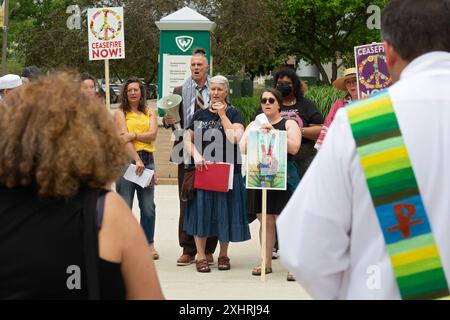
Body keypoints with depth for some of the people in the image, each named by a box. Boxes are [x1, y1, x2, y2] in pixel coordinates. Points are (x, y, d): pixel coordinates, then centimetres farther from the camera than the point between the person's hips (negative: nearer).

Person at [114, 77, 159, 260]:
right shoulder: (120, 113, 4)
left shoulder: (149, 112, 14)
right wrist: (137, 160, -17)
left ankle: (149, 244, 11)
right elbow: (124, 138, -8)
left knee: (148, 206, 2)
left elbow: (153, 134, 0)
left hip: (147, 160, 3)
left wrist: (134, 135, -15)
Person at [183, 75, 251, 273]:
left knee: (224, 211, 4)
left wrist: (222, 114, -11)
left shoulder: (234, 114, 2)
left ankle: (223, 255, 18)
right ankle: (201, 256, 10)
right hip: (202, 169, 2)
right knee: (201, 210, 1)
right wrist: (196, 155, -11)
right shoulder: (200, 114, 10)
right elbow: (187, 139, 8)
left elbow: (235, 138, -14)